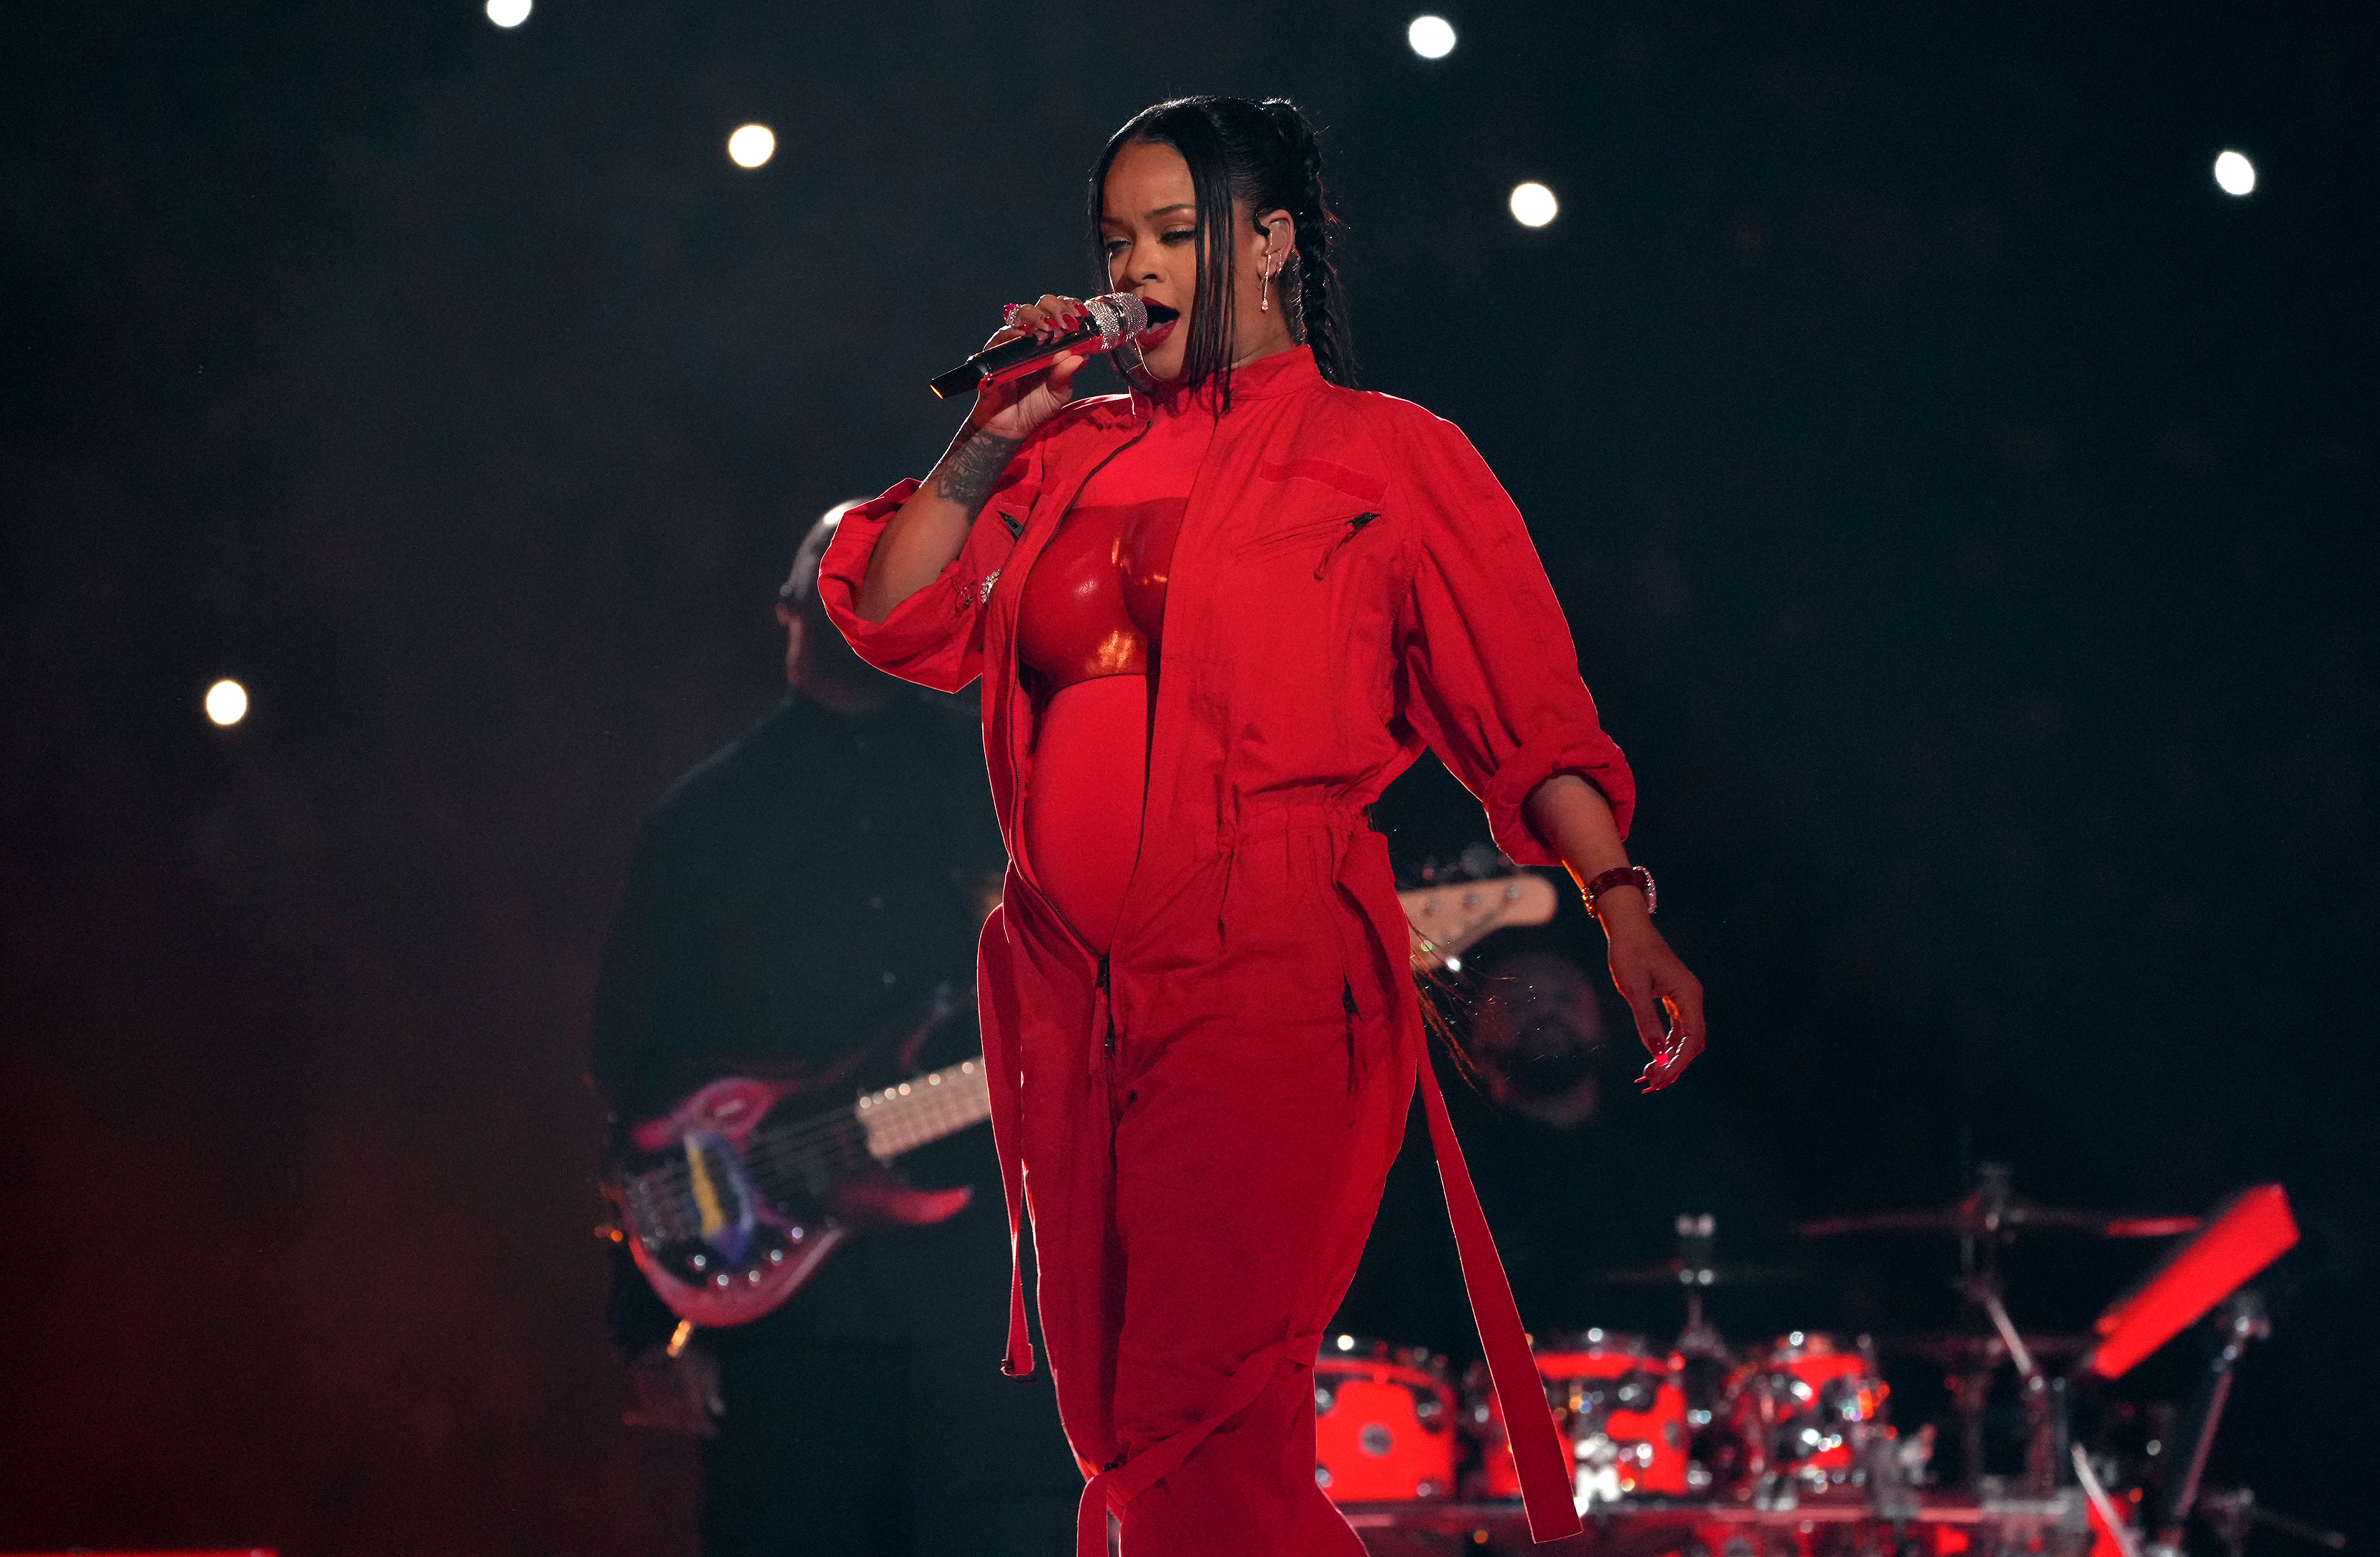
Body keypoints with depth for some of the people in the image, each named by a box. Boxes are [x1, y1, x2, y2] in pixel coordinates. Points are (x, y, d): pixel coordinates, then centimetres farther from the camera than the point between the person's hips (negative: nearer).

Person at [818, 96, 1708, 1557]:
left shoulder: (1388, 457, 4)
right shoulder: (1078, 457, 17)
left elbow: (1529, 708, 0)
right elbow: (899, 624, 9)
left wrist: (1620, 904, -11)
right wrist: (992, 439, 1)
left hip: (1270, 988, -5)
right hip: (1069, 989, 6)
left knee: (1203, 1427, -16)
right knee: (1117, 1429, 8)